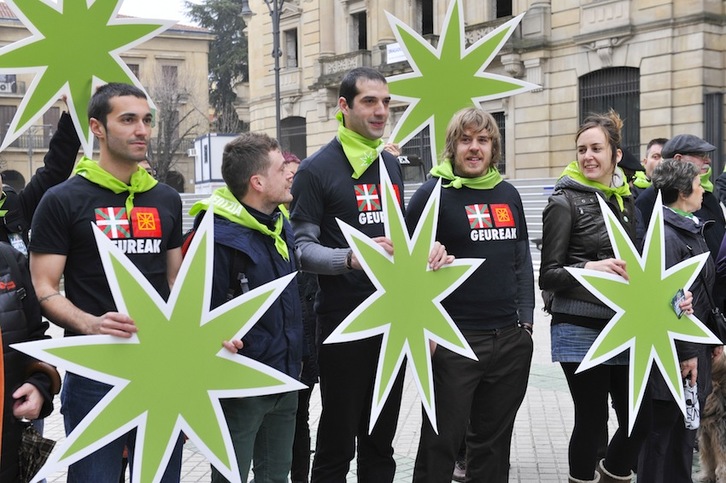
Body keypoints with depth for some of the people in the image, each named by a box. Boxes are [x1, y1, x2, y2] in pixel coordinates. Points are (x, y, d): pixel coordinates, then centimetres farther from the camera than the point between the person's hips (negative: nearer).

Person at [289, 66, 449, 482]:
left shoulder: (391, 165, 13)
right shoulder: (317, 169, -8)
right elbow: (302, 248, -13)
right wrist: (350, 258, -30)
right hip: (344, 320, -6)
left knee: (381, 439, 17)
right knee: (337, 442, 3)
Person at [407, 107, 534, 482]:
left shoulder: (508, 194, 12)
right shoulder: (433, 194, -6)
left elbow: (522, 261, 16)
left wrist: (526, 318, 8)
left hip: (511, 339, 5)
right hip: (454, 339, -5)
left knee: (494, 439, 15)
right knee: (441, 441, 4)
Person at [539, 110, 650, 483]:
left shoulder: (625, 200, 13)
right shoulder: (565, 202, -5)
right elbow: (548, 276, -7)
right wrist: (590, 268, -21)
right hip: (580, 327, -6)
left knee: (639, 417, 6)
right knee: (592, 419, -1)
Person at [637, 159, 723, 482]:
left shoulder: (692, 230, 12)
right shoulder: (664, 235, -19)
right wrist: (686, 352, -19)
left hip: (696, 350, 9)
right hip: (674, 356, -9)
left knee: (686, 433, 17)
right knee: (662, 431, 2)